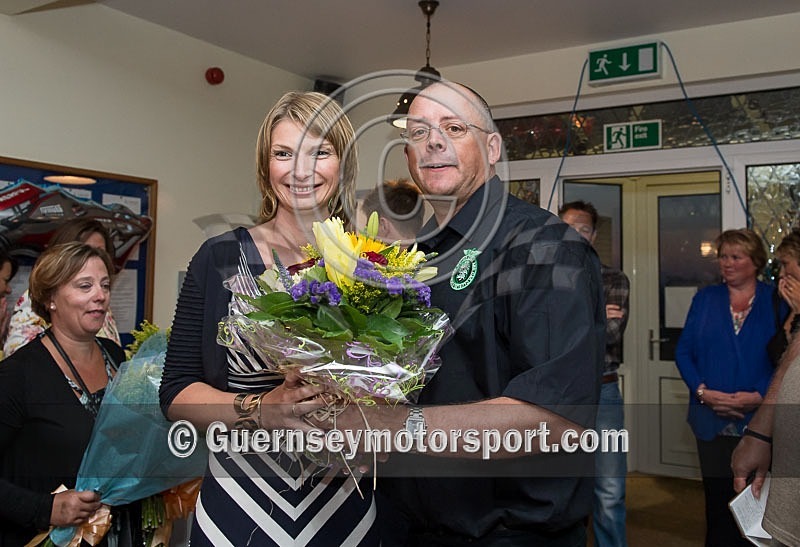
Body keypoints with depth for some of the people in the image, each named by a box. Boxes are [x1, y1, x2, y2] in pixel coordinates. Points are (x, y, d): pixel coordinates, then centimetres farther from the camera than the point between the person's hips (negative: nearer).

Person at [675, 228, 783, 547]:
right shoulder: (705, 299, 7)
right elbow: (683, 351, 3)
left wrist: (758, 396, -17)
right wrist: (703, 391, -11)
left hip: (758, 420, -1)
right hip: (712, 421, 2)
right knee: (718, 500, 9)